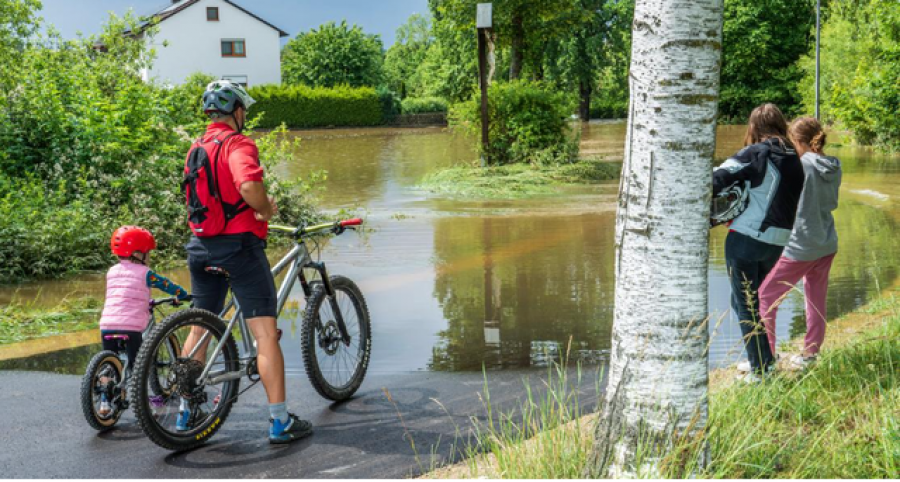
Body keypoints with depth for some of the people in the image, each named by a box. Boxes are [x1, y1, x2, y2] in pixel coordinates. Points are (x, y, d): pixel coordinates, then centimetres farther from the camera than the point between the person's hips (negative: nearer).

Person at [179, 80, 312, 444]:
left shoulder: (196, 148, 14)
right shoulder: (238, 144, -13)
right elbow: (248, 186, -31)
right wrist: (267, 210, -13)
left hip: (201, 246, 8)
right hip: (239, 245, -8)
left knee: (200, 329, 19)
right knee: (266, 334, -4)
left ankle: (186, 412, 27)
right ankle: (280, 421, -4)